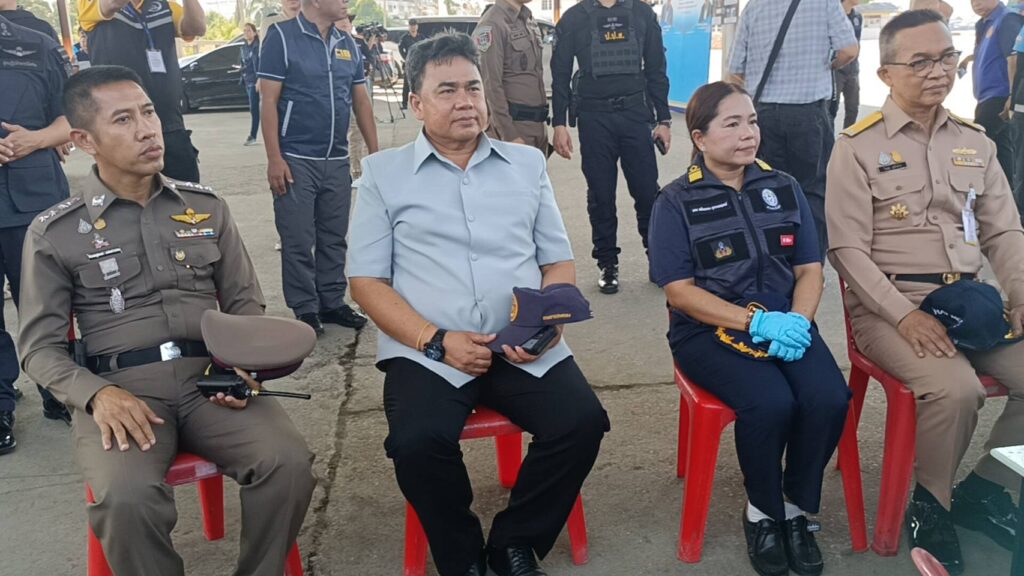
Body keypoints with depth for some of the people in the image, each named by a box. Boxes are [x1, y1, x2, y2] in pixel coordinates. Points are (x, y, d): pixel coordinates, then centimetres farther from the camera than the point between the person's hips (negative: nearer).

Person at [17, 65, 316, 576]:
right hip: (119, 388, -2)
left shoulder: (207, 207, 11)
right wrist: (97, 394, -15)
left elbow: (245, 303, 15)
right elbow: (40, 346, 5)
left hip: (208, 379, 2)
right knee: (128, 498, -32)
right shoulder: (54, 233, 4)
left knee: (289, 463, -25)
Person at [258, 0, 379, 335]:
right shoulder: (282, 37, -7)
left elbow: (361, 101, 14)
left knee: (334, 238, 11)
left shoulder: (347, 44, 10)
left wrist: (375, 153, 9)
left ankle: (332, 302, 22)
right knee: (298, 241, 1)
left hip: (338, 160, 5)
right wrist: (274, 158, -15)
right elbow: (269, 101, -9)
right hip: (296, 160, -5)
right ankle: (305, 310, 11)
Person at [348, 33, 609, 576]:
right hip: (426, 353, -2)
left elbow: (558, 262, 15)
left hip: (526, 350, 3)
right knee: (418, 443, -29)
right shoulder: (382, 173, 7)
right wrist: (436, 341, -13)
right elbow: (366, 280, 1)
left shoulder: (527, 163, 15)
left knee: (582, 422, -22)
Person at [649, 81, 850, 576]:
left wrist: (797, 321, -12)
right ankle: (763, 512, -1)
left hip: (785, 324, 4)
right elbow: (679, 291, -9)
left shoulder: (783, 188, 10)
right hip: (710, 331, -4)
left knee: (830, 398, -24)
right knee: (771, 403, -30)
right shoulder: (676, 201, -2)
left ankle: (798, 509, 1)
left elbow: (810, 269, 9)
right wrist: (756, 322, -18)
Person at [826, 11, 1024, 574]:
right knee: (955, 389, -30)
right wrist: (905, 316, -21)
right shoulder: (858, 146, -5)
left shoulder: (975, 142, 12)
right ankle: (930, 505, -2)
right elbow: (847, 248, -10)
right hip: (888, 306, -6)